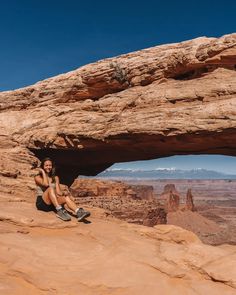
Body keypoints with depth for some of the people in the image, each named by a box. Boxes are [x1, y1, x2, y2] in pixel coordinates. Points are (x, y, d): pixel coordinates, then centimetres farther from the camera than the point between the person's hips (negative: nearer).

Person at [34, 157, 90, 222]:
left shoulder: (55, 178, 15)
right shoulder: (38, 177, 4)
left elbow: (58, 192, 4)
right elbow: (46, 184, -18)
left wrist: (64, 193, -19)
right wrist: (43, 172, -6)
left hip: (53, 203, 3)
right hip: (42, 203, -3)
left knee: (66, 197, -27)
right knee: (50, 188, -31)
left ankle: (78, 212, -53)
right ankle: (59, 211, -47)